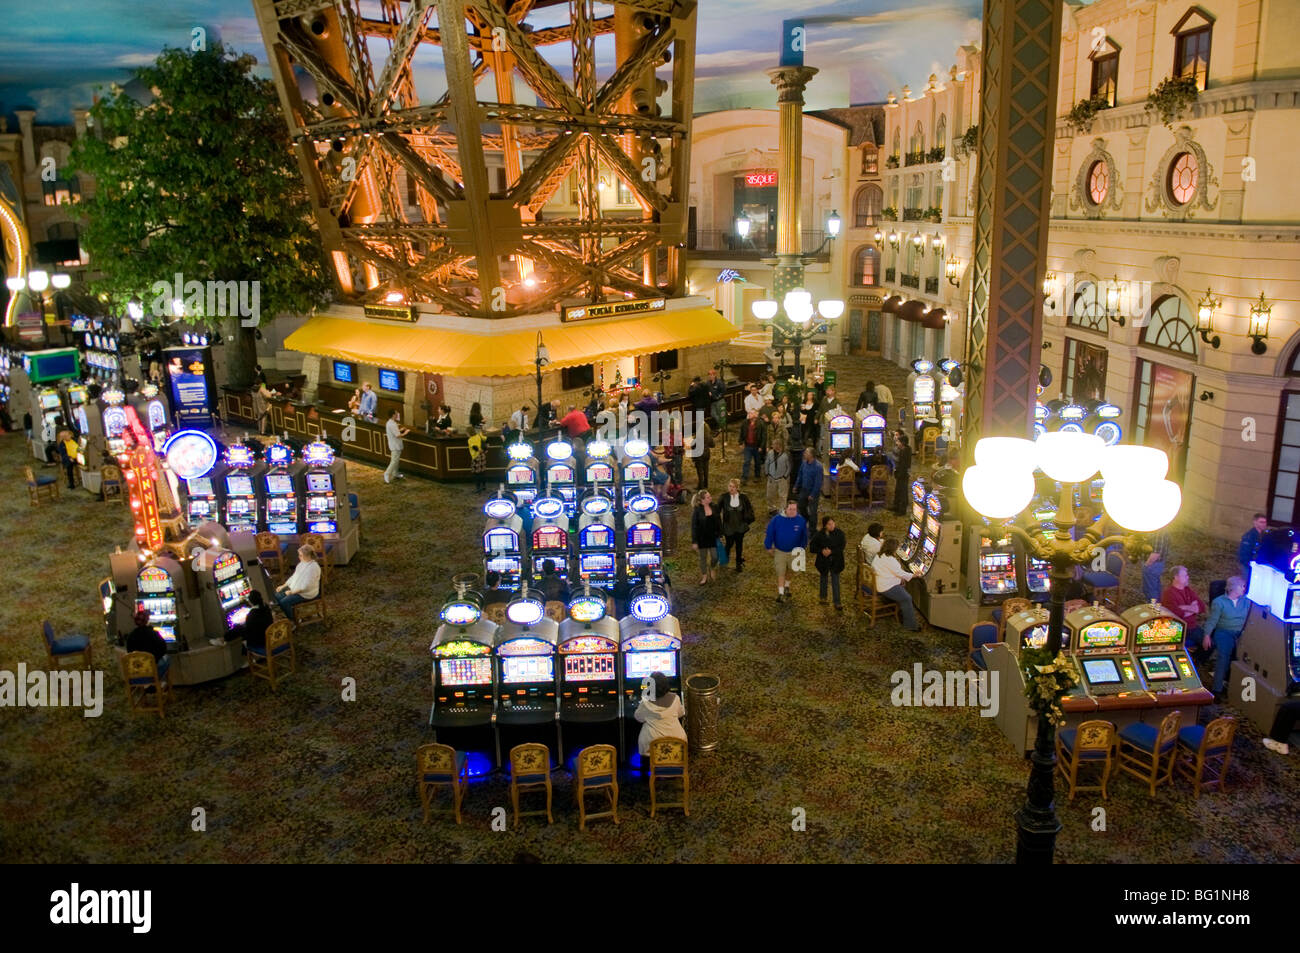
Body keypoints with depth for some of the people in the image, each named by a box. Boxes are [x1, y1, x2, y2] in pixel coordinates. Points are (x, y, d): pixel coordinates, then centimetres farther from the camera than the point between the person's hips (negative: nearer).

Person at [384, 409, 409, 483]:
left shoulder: (389, 423, 8)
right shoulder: (392, 425, -25)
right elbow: (398, 435, -26)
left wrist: (400, 430, 12)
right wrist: (405, 433, -11)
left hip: (394, 445, 10)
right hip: (395, 446, -10)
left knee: (396, 460, 19)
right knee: (394, 461, -6)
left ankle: (395, 474, 28)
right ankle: (387, 474, -4)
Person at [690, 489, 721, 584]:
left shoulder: (713, 507, -6)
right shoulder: (697, 510, -17)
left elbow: (718, 522, 6)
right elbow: (694, 526, -13)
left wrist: (720, 533, 6)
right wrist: (694, 541, -12)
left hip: (713, 537, 3)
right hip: (702, 538, -3)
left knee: (715, 557, 5)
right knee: (703, 557, 13)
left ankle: (712, 569, 38)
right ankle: (704, 576, 32)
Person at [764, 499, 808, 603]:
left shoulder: (801, 521, -11)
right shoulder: (777, 519, -16)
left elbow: (804, 536, 5)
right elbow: (770, 533, -5)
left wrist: (801, 548, 9)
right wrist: (769, 547, -1)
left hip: (793, 551, 2)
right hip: (779, 551, -2)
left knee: (789, 571, 19)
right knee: (780, 573, -2)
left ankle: (786, 587, 43)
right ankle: (781, 593, 5)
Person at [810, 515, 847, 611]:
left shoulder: (839, 533, -12)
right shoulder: (819, 535, -13)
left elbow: (841, 547, -13)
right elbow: (812, 547, -7)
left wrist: (831, 551, -27)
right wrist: (821, 550, -24)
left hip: (836, 561, -1)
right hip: (823, 561, 1)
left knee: (835, 582, 0)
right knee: (824, 579, 20)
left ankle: (837, 603, 5)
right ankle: (823, 597, 42)